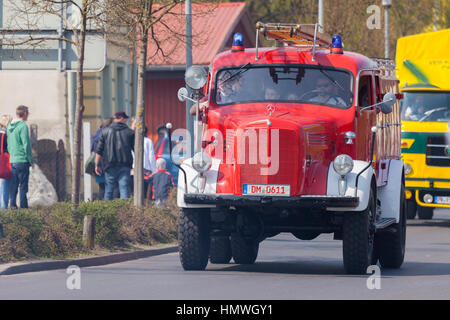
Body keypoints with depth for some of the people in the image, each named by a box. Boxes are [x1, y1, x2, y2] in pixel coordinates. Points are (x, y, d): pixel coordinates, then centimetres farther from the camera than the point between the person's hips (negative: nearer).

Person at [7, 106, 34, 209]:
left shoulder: (10, 126, 13)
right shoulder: (23, 126, -11)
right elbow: (26, 145, -13)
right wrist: (31, 161, -7)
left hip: (12, 161, 7)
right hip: (22, 160, -7)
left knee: (13, 185, 8)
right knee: (23, 186, -4)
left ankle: (12, 205, 6)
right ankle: (24, 207, -4)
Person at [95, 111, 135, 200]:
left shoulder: (105, 131, 5)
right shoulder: (130, 132, 4)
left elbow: (99, 150, 3)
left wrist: (97, 165, 8)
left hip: (110, 166, 0)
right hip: (125, 166, 0)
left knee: (108, 190, 8)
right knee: (124, 190, -5)